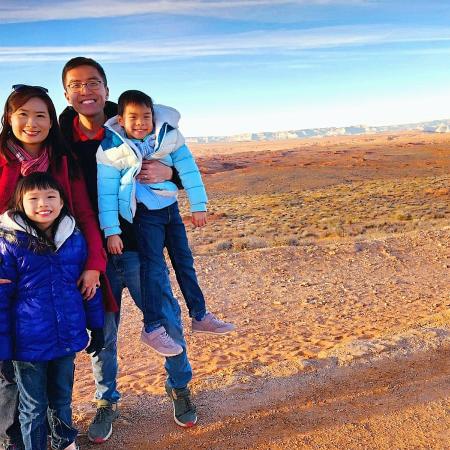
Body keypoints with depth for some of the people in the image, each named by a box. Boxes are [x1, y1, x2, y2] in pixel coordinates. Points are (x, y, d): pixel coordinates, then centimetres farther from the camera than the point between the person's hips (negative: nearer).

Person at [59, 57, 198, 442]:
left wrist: (167, 173, -21)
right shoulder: (60, 137, -6)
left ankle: (180, 389, 33)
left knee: (167, 321, 8)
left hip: (138, 247, 0)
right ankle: (107, 403, 34)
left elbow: (179, 169, 3)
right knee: (100, 332, 11)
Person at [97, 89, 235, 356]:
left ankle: (200, 316, 24)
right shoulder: (112, 149, -13)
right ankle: (152, 328, -1)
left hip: (170, 206, 5)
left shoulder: (169, 134, -7)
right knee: (154, 264, -14)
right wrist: (111, 231, -14)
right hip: (144, 212, -4)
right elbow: (106, 191, -12)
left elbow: (188, 169, -4)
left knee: (185, 261, 11)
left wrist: (198, 205, -4)